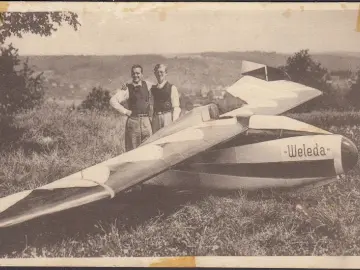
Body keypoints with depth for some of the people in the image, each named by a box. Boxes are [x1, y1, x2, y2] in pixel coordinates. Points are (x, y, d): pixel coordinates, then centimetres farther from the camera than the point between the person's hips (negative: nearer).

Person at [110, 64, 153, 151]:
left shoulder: (147, 85, 7)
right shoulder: (127, 88, 0)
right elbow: (113, 101, -5)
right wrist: (125, 111, -7)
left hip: (146, 121, 2)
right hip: (133, 121, -2)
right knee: (132, 150, 2)